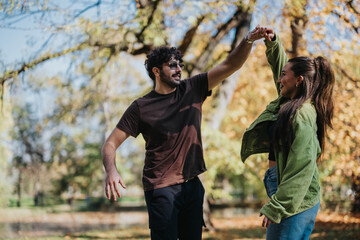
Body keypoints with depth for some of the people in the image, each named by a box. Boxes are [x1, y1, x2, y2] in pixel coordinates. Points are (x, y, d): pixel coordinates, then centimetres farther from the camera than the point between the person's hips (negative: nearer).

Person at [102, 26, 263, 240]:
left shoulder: (192, 90, 4)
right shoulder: (141, 107, -6)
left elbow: (230, 66, -1)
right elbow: (111, 144, -6)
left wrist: (249, 40, -18)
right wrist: (111, 171, -26)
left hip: (192, 185, 5)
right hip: (161, 188, -4)